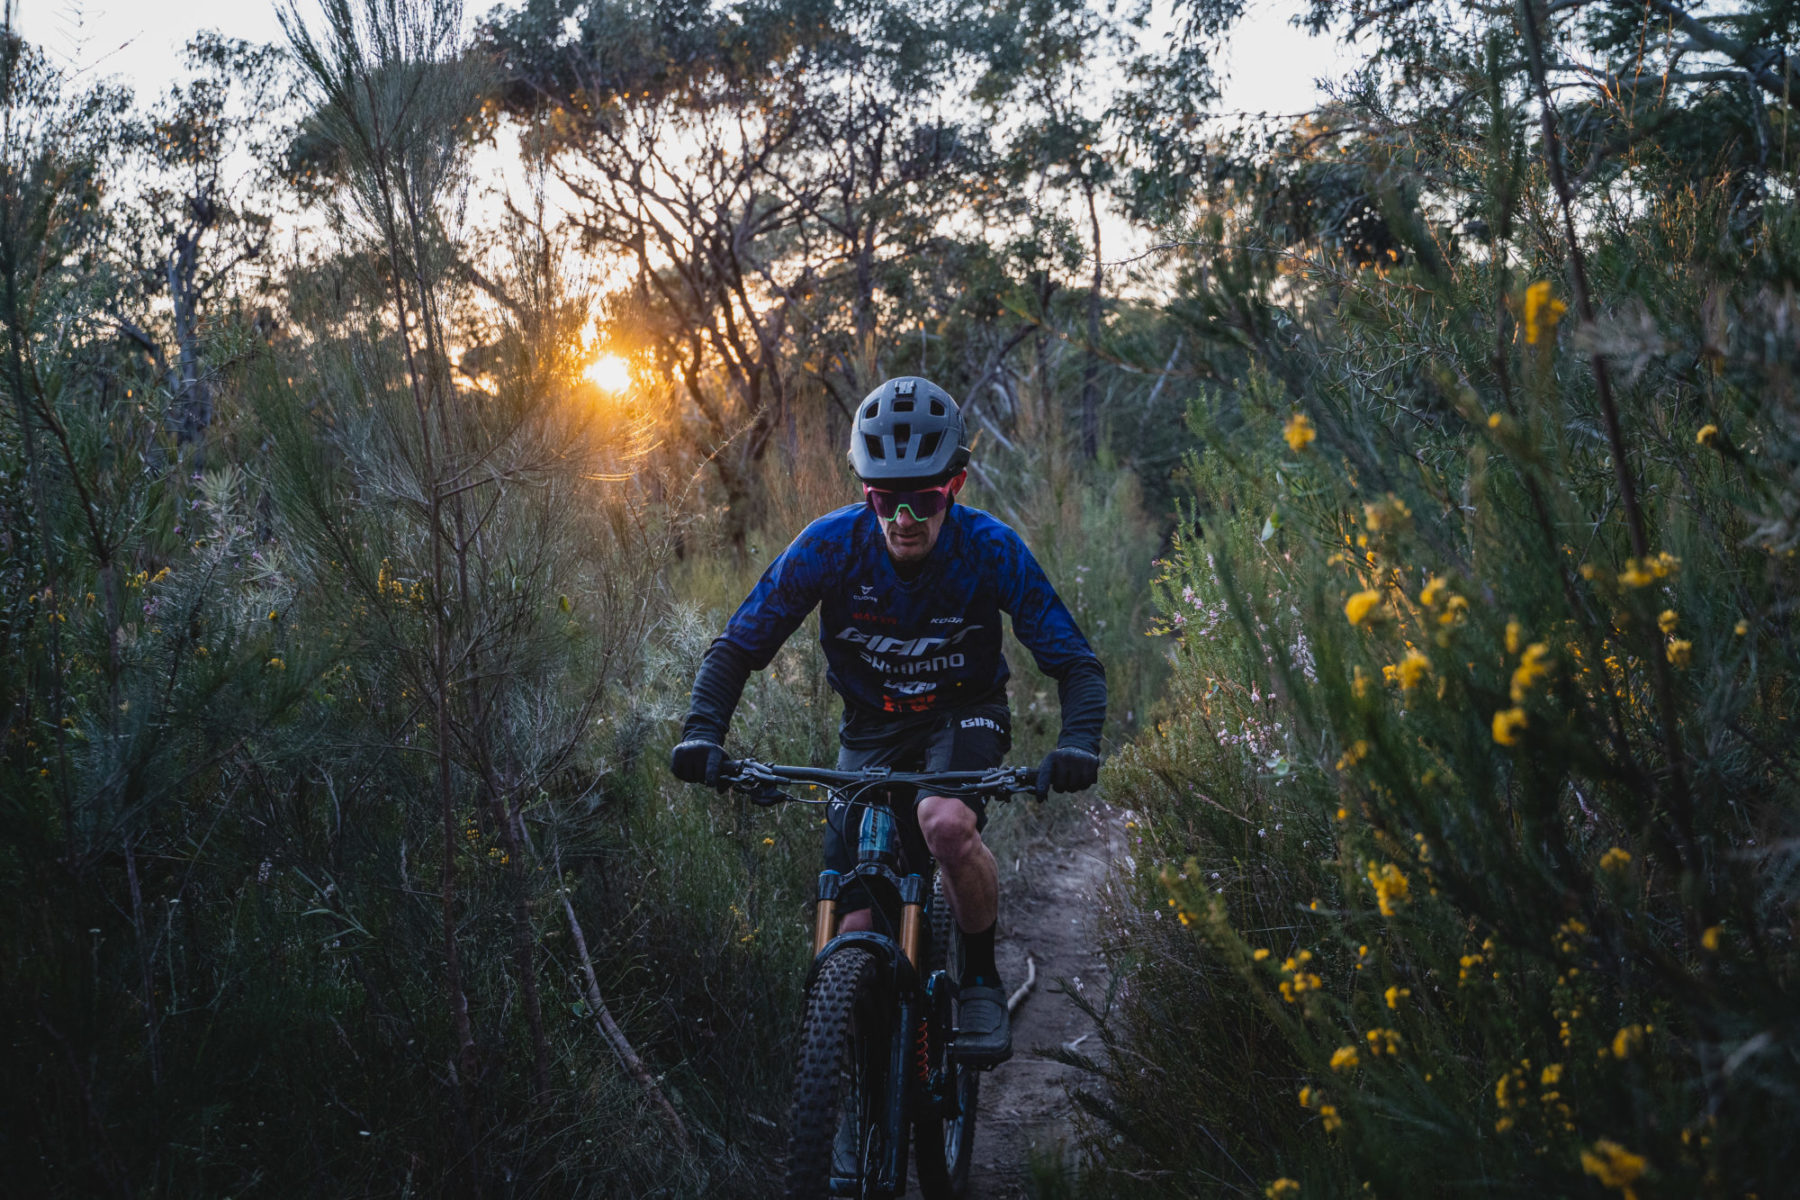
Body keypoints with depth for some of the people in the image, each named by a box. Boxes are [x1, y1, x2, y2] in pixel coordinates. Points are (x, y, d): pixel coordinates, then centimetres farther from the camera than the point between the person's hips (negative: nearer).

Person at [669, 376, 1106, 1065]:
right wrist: (703, 732, -32)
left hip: (964, 716, -1)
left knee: (946, 823, -36)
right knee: (857, 931, -9)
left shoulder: (989, 548, -21)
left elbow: (1073, 661, -18)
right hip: (871, 728, 2)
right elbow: (738, 646, -15)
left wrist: (1078, 745, -37)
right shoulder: (831, 544, -20)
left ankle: (981, 982, -11)